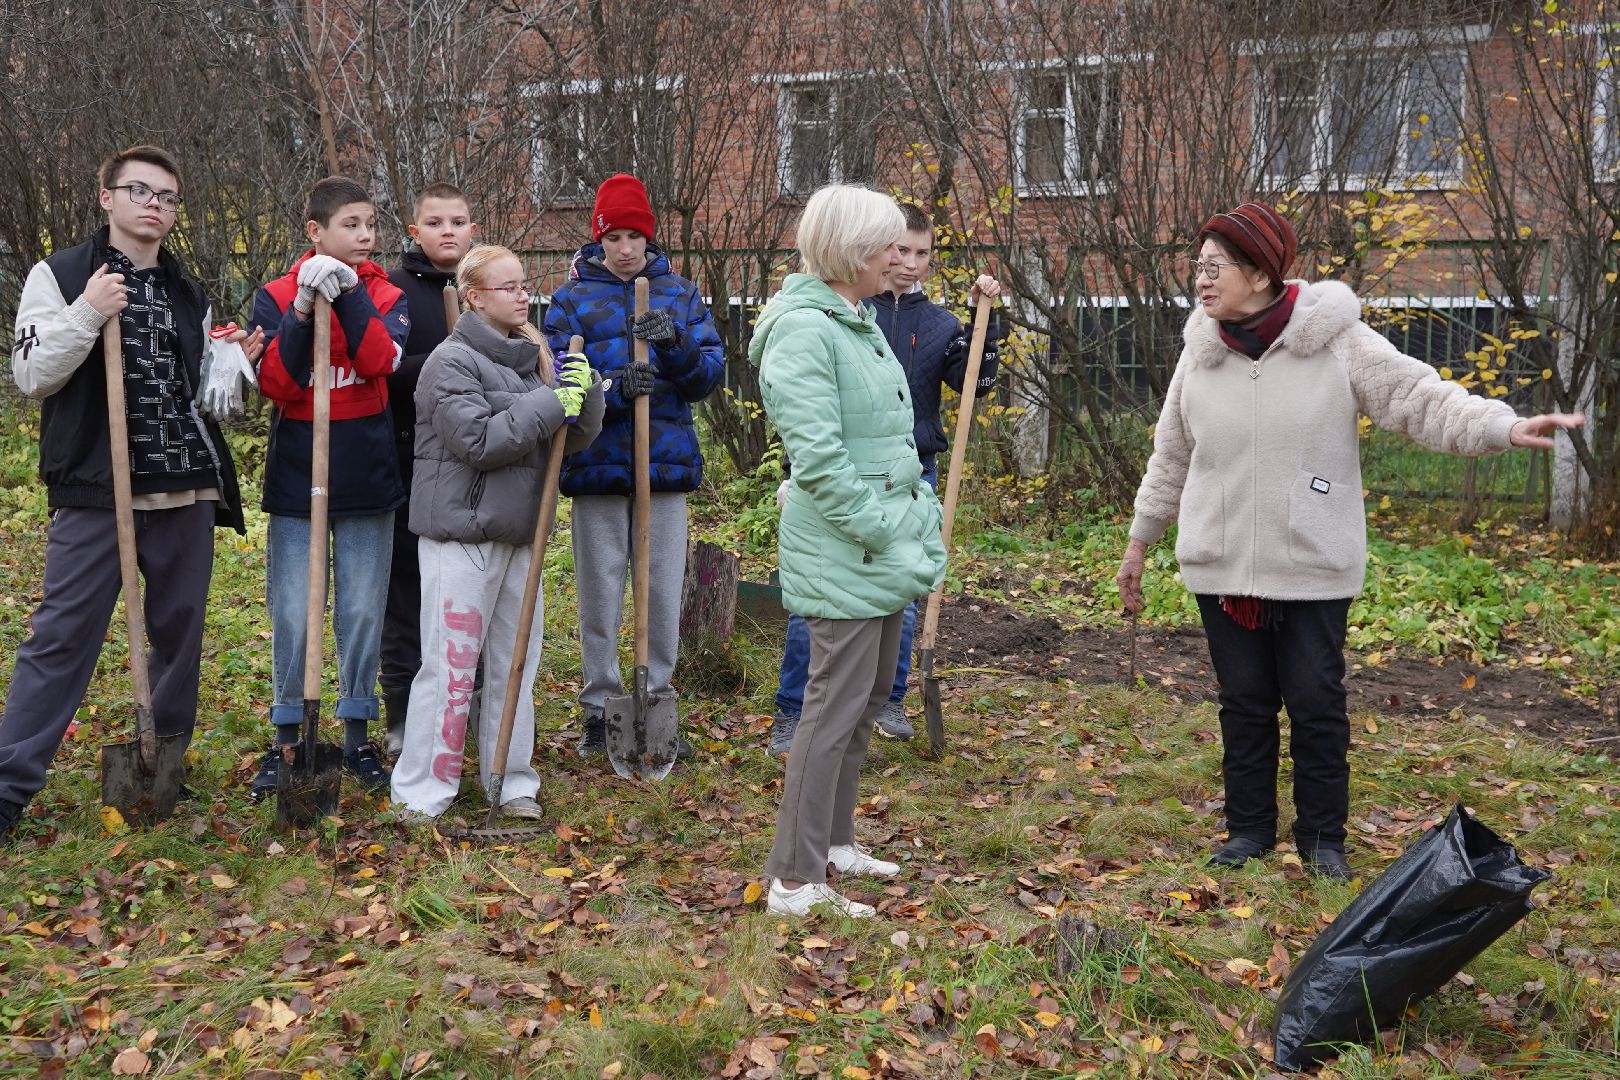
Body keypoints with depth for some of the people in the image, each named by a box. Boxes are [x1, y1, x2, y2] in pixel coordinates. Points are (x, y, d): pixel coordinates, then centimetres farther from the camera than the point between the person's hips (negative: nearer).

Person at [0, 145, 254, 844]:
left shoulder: (188, 295, 16)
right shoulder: (61, 275, 2)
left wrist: (235, 363, -2)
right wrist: (86, 314, -18)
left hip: (186, 494, 5)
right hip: (95, 494, -4)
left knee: (179, 632, 11)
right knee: (62, 635, -5)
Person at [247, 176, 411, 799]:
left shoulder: (386, 297, 4)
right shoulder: (276, 297, 1)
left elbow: (382, 362, -16)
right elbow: (275, 384, -12)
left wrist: (348, 295, -22)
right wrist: (303, 311, -22)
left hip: (367, 484, 1)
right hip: (296, 483, -1)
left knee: (363, 614, 7)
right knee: (292, 617, 2)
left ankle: (357, 736, 21)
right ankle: (287, 739, 17)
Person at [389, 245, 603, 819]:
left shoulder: (532, 359, 13)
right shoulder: (453, 361, -9)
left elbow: (577, 437, 11)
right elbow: (479, 439, -21)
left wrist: (583, 391, -8)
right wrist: (550, 404, -19)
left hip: (518, 534, 8)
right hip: (461, 534, -7)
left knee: (517, 661, 12)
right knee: (451, 666, -5)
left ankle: (513, 781, 23)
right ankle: (422, 793, 4)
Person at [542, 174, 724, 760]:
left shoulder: (680, 293, 8)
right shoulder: (572, 299, 3)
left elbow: (711, 371, 1)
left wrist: (676, 344, -20)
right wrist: (612, 387, -23)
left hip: (667, 463, 1)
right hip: (597, 464, -1)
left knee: (663, 592, 7)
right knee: (600, 593, 6)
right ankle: (599, 705, 19)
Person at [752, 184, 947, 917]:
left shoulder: (860, 323, 14)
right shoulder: (804, 329, -17)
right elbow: (820, 462, -23)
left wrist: (923, 521, 11)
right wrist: (892, 540, -20)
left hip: (886, 548, 10)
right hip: (844, 555, -10)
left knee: (869, 696, 18)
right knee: (836, 707, -6)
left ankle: (834, 842, 32)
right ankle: (795, 880, 3)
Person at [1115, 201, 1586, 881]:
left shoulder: (1336, 341, -9)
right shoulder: (1201, 354, 1)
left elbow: (1421, 398, -12)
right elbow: (1171, 458, 11)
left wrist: (1504, 426, -28)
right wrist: (1140, 541, 17)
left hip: (1314, 568, -2)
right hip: (1221, 566, 3)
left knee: (1317, 706, 6)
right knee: (1244, 703, 12)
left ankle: (1322, 836, 23)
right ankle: (1250, 827, 27)